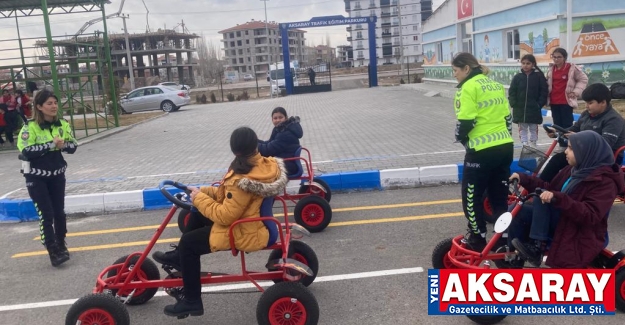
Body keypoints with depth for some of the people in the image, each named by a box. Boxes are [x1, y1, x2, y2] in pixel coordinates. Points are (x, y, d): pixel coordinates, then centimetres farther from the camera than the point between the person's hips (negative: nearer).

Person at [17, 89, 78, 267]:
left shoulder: (62, 124, -1)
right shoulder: (30, 126, -15)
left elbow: (73, 146, 2)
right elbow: (26, 151, -23)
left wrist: (63, 145, -20)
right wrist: (51, 145, -28)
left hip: (57, 174, 4)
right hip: (36, 177, -4)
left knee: (59, 212, 13)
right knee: (46, 214, -7)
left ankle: (61, 245, 31)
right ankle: (53, 252, -2)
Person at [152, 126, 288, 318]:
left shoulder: (242, 180, -31)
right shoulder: (266, 164, -4)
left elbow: (225, 216, -25)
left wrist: (200, 198, -12)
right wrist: (204, 192, 3)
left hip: (245, 233, -9)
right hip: (258, 220, 9)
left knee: (188, 243, 2)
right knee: (199, 213, 20)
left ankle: (192, 302, 13)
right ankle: (180, 257, 36)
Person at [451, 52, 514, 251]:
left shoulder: (468, 87, -10)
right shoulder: (496, 85, 15)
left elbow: (465, 121, -15)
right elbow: (508, 116, 16)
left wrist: (461, 138, 3)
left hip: (482, 150, -8)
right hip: (505, 146, 8)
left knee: (472, 196, 7)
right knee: (500, 195, 16)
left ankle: (478, 240, 16)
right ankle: (504, 236, 21)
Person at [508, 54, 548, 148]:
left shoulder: (539, 76, -3)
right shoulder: (518, 77, 1)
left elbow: (544, 91, -3)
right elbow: (512, 92, 3)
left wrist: (539, 104, -11)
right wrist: (513, 104, -8)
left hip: (534, 109, -2)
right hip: (520, 109, 2)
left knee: (533, 128, 10)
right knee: (522, 128, 7)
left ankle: (533, 145, 19)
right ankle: (525, 145, 13)